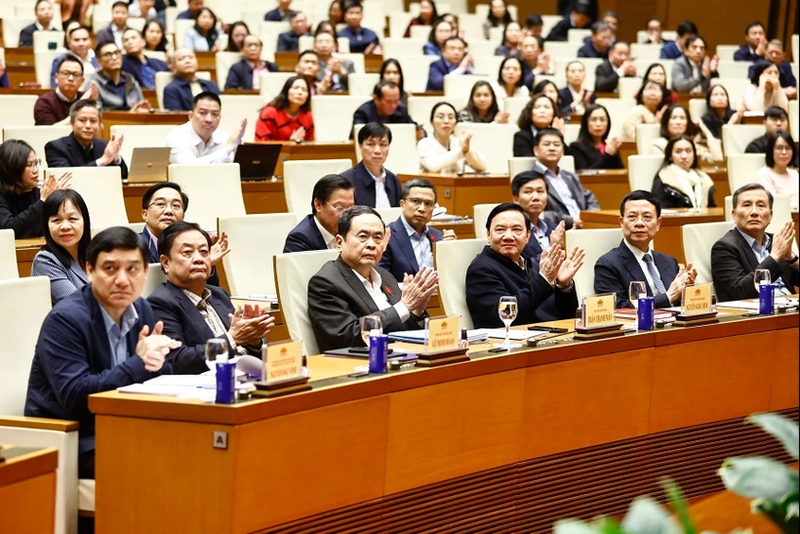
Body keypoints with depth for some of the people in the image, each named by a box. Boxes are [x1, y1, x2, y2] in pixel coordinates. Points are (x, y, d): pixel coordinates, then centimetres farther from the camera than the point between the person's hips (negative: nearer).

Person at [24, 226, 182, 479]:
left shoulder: (141, 310, 5)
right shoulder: (64, 319, -16)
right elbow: (75, 396, -26)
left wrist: (155, 361, -16)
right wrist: (139, 363, -26)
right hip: (69, 441, -7)